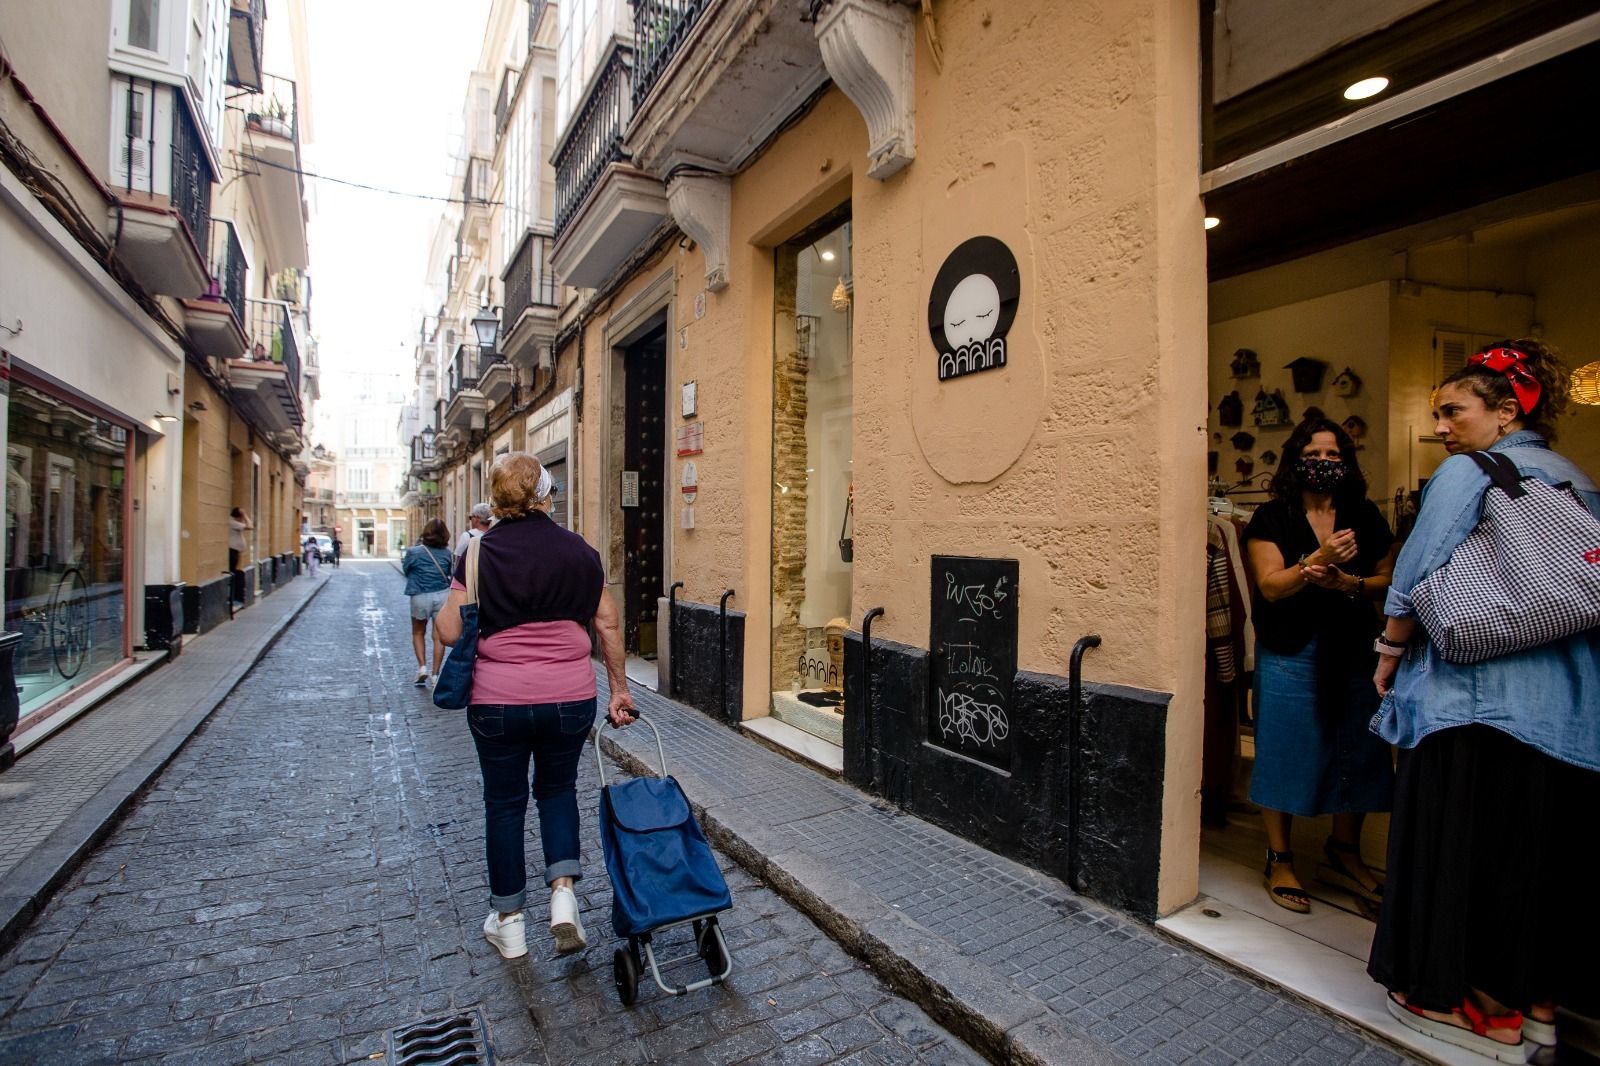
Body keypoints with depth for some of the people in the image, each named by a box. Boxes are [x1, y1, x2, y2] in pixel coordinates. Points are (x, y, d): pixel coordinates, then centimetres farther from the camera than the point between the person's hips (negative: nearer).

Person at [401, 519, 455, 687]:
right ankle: (435, 675, 7)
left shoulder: (414, 552, -8)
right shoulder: (447, 553, 0)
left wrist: (404, 560, 26)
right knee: (439, 636, 6)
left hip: (420, 597, -1)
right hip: (442, 596, 1)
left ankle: (422, 668, 4)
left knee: (418, 634, 18)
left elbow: (406, 570, 7)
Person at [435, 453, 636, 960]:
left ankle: (508, 922, 30)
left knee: (504, 802, 17)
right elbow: (609, 624, 0)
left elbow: (450, 631, -7)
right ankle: (563, 892, 12)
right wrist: (619, 689, 8)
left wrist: (443, 607, 15)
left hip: (498, 700, -1)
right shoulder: (578, 549, 0)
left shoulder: (479, 552, -5)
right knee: (557, 788, 24)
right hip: (570, 697, 1)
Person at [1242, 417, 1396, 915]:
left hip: (1354, 652, 4)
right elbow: (1271, 585, -12)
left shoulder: (1365, 517, 8)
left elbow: (1387, 579, 5)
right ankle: (1279, 861, 16)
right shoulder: (1272, 517, -4)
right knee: (1286, 753, 2)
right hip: (1290, 655, -4)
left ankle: (1343, 854, 31)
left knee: (1356, 753, 11)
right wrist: (1317, 560, -27)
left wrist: (1347, 583, -14)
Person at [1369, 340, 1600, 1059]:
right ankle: (1538, 997, 30)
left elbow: (1418, 583, -15)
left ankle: (1454, 995, 17)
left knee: (1458, 841, 5)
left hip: (1473, 694, -7)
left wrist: (1389, 655, -4)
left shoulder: (1468, 472, -10)